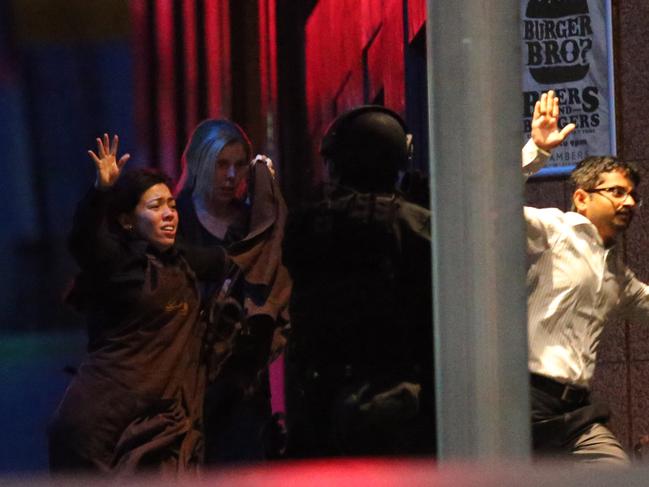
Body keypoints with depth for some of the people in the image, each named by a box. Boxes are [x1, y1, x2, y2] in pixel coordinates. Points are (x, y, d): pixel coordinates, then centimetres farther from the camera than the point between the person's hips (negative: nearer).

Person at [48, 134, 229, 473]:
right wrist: (102, 190, -39)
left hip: (164, 418, 6)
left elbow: (233, 257, 31)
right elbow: (84, 239, -25)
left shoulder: (182, 264, 17)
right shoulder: (116, 261, -4)